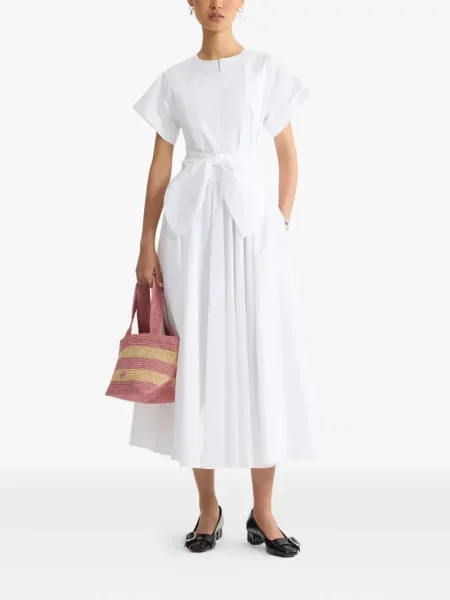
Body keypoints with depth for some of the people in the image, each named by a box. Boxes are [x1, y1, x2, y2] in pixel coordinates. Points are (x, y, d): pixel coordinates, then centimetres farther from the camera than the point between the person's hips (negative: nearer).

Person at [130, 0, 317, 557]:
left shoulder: (266, 70, 8)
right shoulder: (173, 79, 11)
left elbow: (288, 156, 7)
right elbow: (159, 165, 9)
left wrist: (281, 228, -2)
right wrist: (147, 245, 3)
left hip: (250, 221, -1)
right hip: (189, 226, 2)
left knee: (260, 358, -2)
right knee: (194, 359, 2)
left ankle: (263, 512, 11)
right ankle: (208, 506, 16)